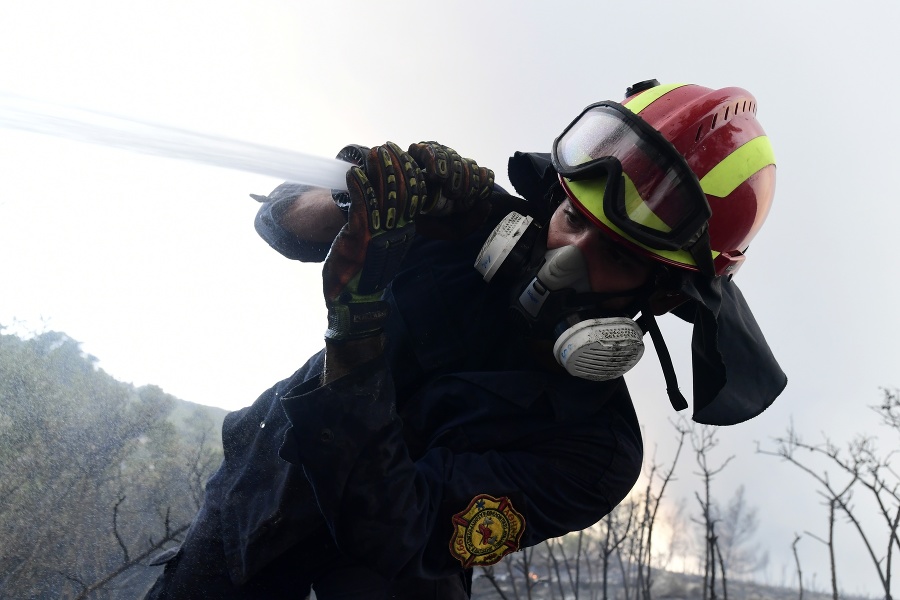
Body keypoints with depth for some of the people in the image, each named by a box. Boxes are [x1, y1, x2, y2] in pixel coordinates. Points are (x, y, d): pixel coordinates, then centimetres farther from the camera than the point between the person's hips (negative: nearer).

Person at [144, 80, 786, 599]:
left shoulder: (597, 455, -26)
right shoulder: (479, 219, -20)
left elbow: (392, 543, -33)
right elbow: (282, 220, -12)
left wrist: (358, 327, -45)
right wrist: (342, 201, -36)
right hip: (267, 474, 2)